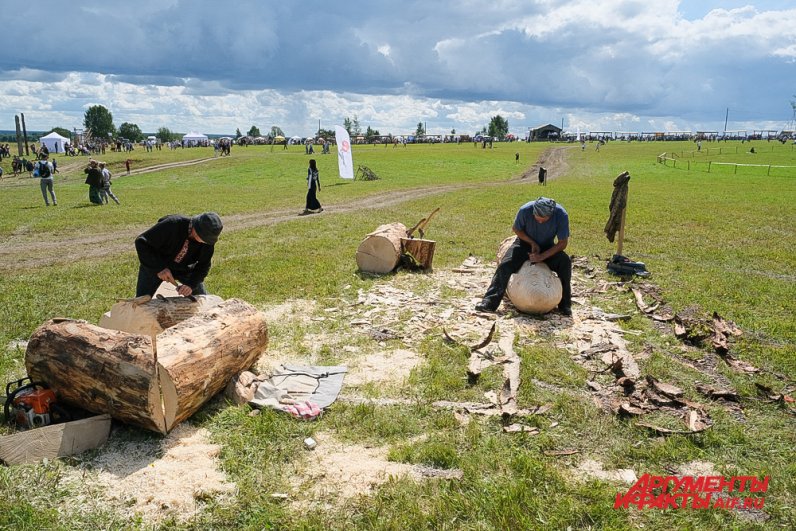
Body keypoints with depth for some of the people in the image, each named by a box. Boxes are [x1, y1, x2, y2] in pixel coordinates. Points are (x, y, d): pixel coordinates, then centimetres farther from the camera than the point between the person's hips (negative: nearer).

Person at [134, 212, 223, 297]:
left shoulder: (208, 239, -24)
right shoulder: (171, 225, -36)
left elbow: (203, 266, -15)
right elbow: (141, 242, -28)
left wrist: (191, 284, -32)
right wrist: (160, 268, -35)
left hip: (184, 268, 3)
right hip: (155, 265, -3)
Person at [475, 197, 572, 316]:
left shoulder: (561, 215, -28)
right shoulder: (525, 210, -28)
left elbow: (562, 243, -19)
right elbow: (516, 229, -7)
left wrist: (542, 257, -28)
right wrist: (532, 243, -18)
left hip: (548, 248, 0)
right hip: (526, 242, 0)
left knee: (565, 261, -26)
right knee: (505, 265, -22)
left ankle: (565, 305, -14)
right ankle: (490, 302, -23)